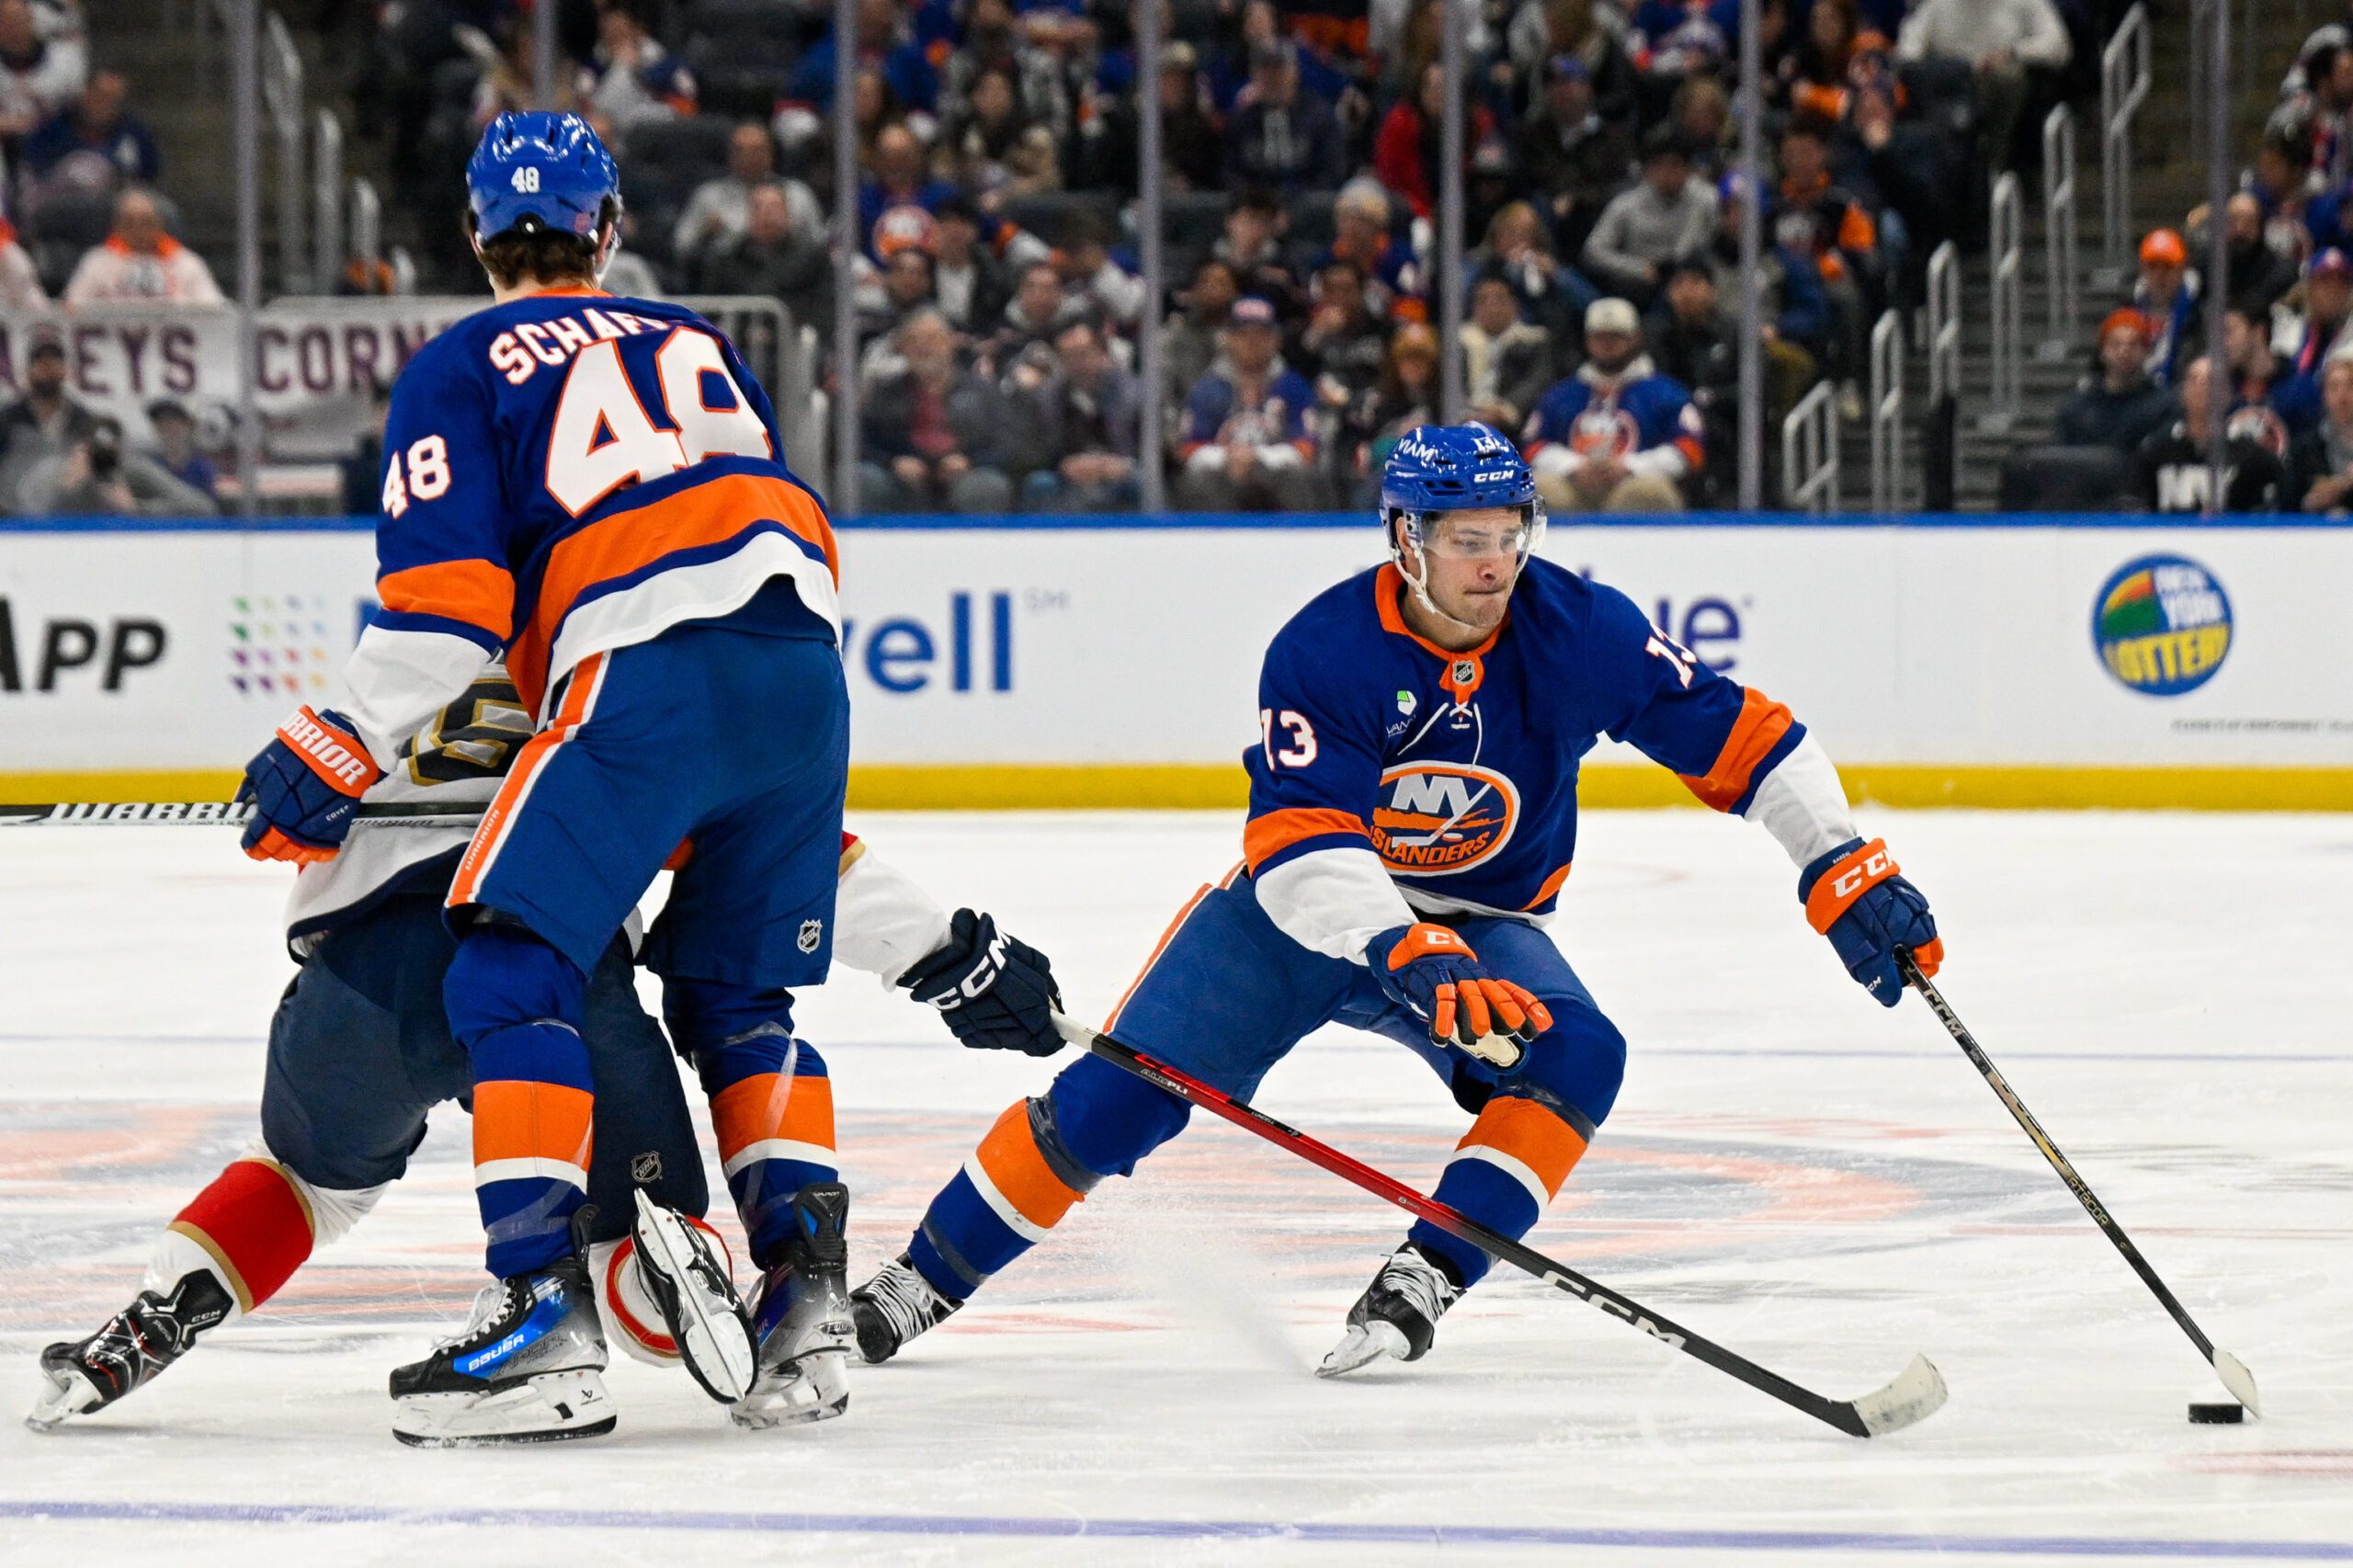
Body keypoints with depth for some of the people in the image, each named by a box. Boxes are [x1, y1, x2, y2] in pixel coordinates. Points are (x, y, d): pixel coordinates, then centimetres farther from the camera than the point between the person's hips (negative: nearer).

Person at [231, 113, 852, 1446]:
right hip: (805, 660, 6)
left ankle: (542, 1300, -19)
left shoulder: (462, 369, 12)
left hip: (652, 675, -6)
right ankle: (800, 1280, 10)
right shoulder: (694, 344, 29)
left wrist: (338, 755, 5)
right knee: (735, 989, 20)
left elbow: (445, 601, 0)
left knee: (513, 968, -4)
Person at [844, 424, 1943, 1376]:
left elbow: (1734, 736, -10)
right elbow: (1300, 846, -33)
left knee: (1574, 1058, -28)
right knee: (1114, 1098, -10)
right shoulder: (1325, 651, -25)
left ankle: (1420, 1285, -29)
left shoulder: (1579, 630, -17)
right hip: (1298, 908, -2)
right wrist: (1402, 954, -49)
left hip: (1480, 923, 2)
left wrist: (1845, 871, -17)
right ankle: (924, 1281, 6)